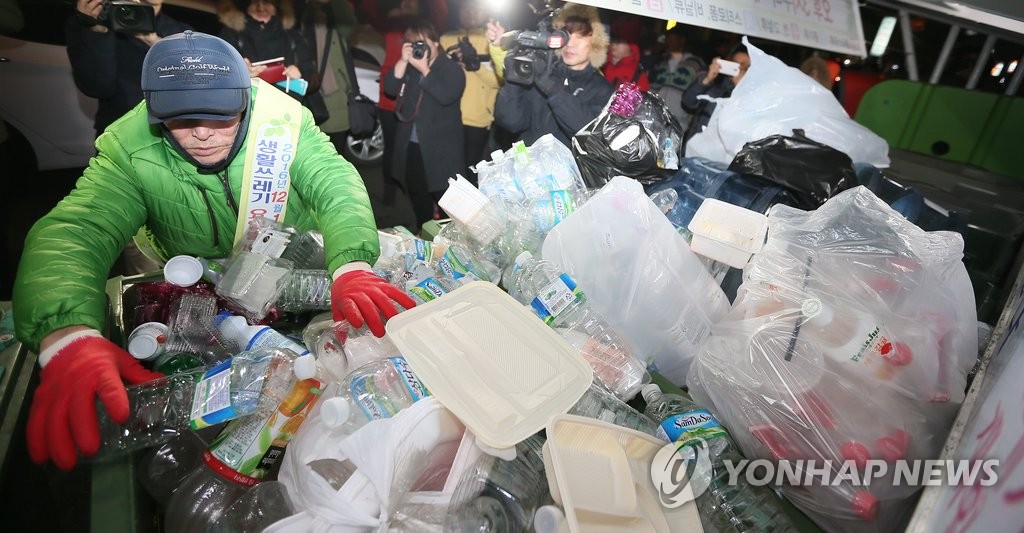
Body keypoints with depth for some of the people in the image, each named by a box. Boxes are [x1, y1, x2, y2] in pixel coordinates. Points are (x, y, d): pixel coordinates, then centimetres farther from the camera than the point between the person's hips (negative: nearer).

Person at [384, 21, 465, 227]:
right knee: (418, 202, 17)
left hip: (440, 150, -6)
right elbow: (390, 89, 0)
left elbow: (446, 95, -23)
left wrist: (424, 69, -20)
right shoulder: (409, 67, 14)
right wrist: (403, 62, -10)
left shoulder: (451, 68, -4)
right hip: (411, 147, 6)